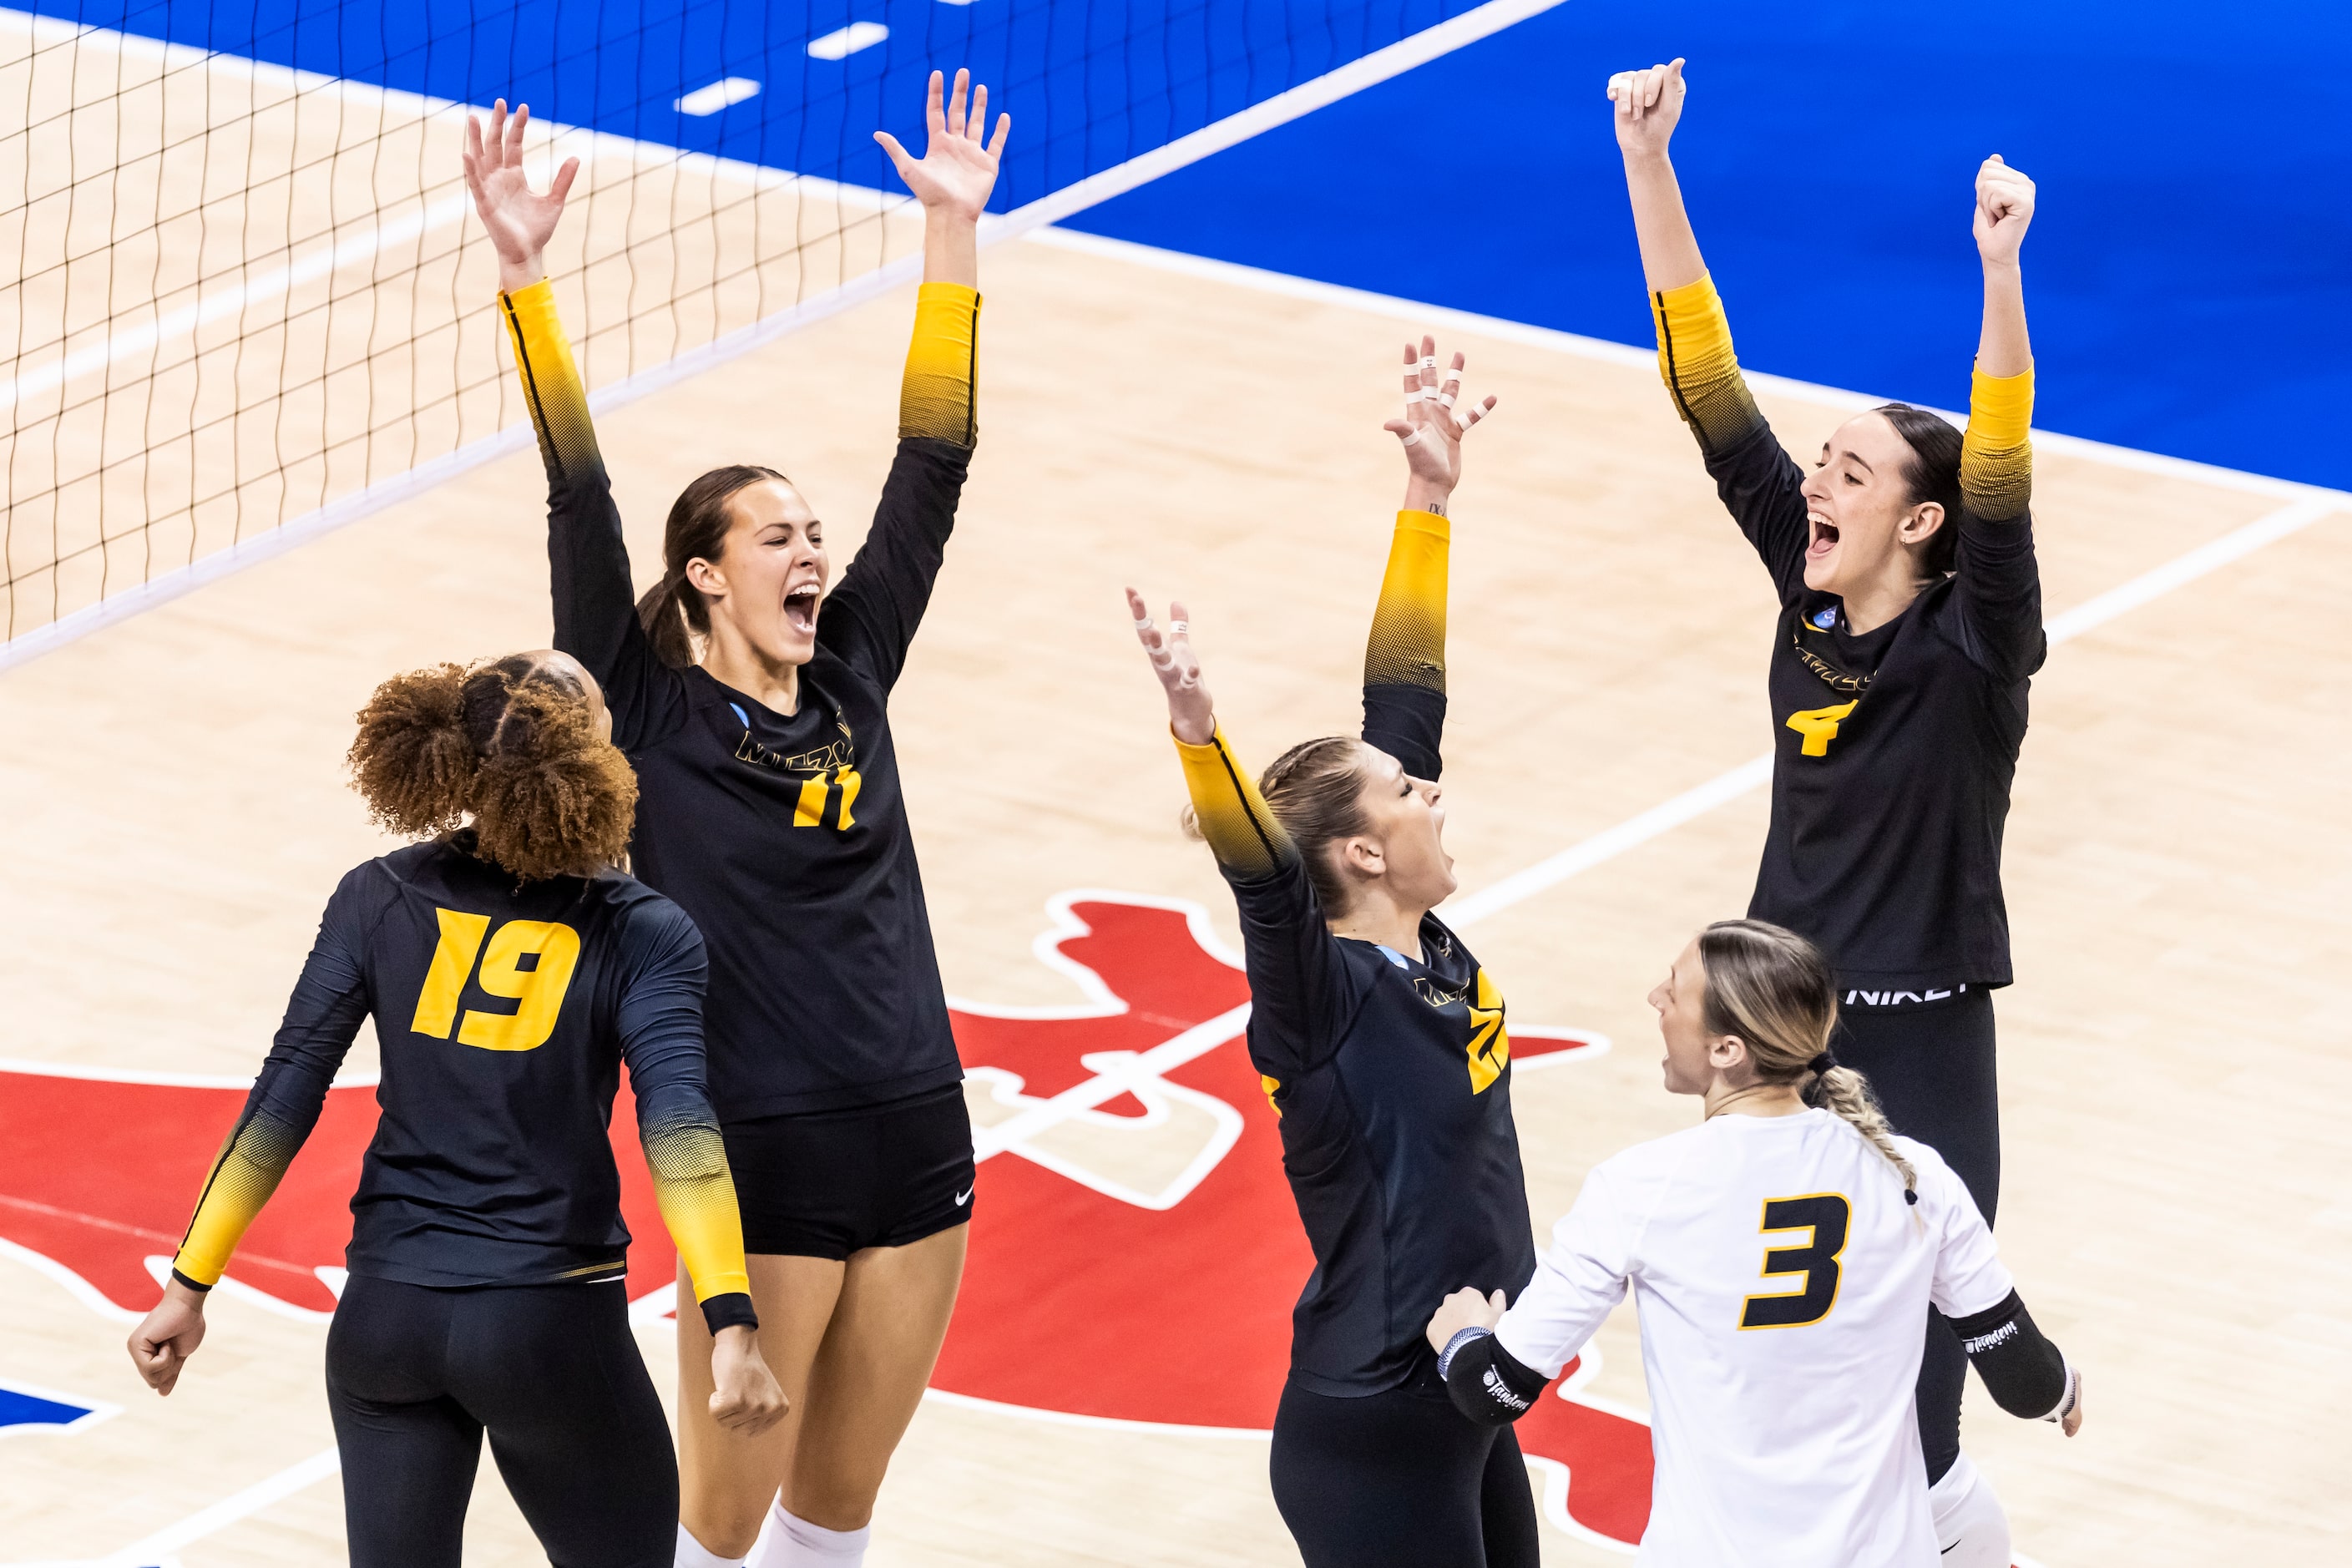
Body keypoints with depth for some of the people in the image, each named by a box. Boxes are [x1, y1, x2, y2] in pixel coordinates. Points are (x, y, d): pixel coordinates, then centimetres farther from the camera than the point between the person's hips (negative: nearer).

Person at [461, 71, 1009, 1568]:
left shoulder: (851, 679, 9)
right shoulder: (648, 715, -5)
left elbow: (930, 471, 8)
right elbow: (580, 507, -14)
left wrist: (954, 232, 5)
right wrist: (525, 275, -22)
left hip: (917, 1135, 5)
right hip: (761, 1150, -5)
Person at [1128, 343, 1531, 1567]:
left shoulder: (1429, 954, 2)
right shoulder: (1326, 1001, -17)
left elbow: (1405, 698, 6)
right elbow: (1257, 873, -38)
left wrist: (1429, 497, 6)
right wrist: (1195, 727, -55)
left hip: (1469, 1420, 9)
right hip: (1373, 1449, -9)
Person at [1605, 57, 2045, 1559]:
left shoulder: (1974, 647, -14)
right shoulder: (1811, 596, 0)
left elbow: (2005, 479, -32)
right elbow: (1711, 390, -2)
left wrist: (2001, 270, -46)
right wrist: (1650, 166, -8)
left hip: (1918, 1051, -6)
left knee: (1904, 1353, -3)